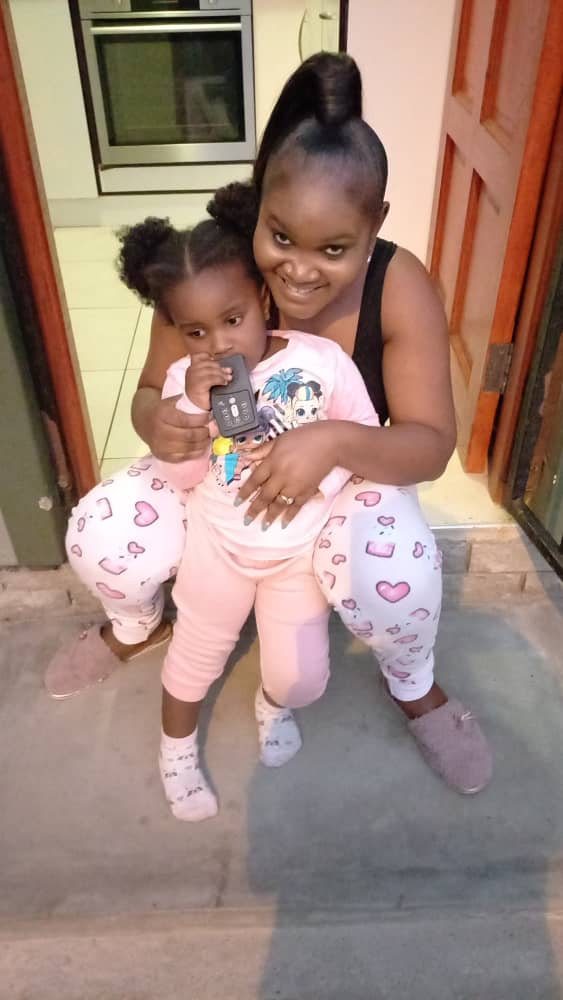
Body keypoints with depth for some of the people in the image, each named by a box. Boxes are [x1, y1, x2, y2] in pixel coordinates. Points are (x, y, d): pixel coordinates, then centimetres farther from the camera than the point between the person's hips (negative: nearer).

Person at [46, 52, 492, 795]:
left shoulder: (401, 290, -25)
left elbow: (431, 445, -24)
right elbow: (150, 392, -10)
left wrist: (334, 441, -44)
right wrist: (156, 420, -36)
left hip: (352, 474, -1)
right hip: (223, 465, 2)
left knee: (397, 575, -31)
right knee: (99, 539, -19)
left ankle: (414, 688, 9)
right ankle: (137, 626, 22)